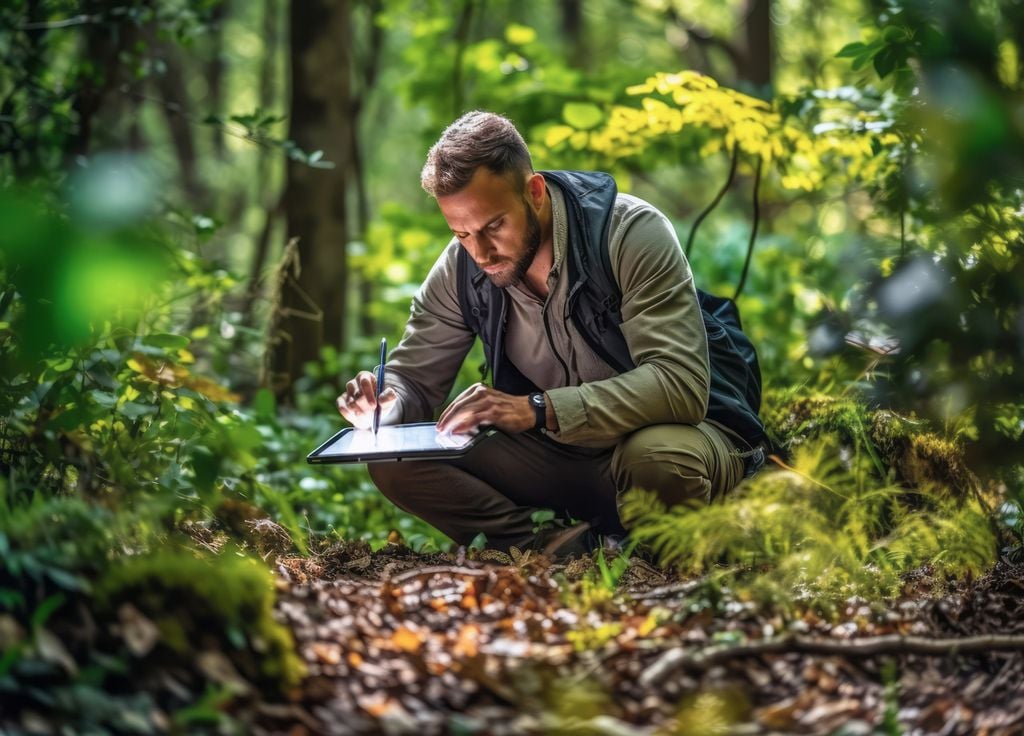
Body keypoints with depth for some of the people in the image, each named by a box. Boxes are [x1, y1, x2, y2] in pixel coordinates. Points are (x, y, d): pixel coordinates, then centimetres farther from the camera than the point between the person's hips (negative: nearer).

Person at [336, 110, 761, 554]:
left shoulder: (631, 233, -23)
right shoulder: (460, 268, -6)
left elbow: (681, 384, -32)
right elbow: (414, 379, 5)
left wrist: (538, 409, -41)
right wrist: (383, 404, -22)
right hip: (553, 451, 4)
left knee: (660, 457, -41)